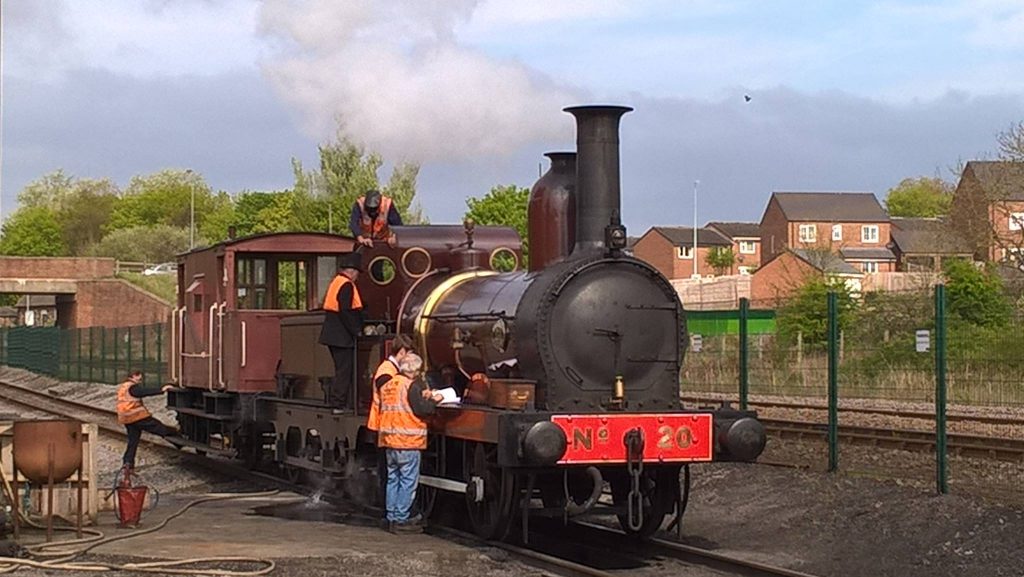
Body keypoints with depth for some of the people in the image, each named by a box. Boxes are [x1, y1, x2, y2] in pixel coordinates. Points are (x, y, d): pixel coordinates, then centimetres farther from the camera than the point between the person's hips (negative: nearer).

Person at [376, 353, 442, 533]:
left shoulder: (388, 385, 12)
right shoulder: (412, 386, -13)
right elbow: (422, 410, -19)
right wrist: (433, 400, 0)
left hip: (389, 439, 8)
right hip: (407, 440, -8)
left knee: (393, 479, 15)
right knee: (408, 481, -2)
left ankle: (392, 517, 18)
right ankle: (401, 520, -2)